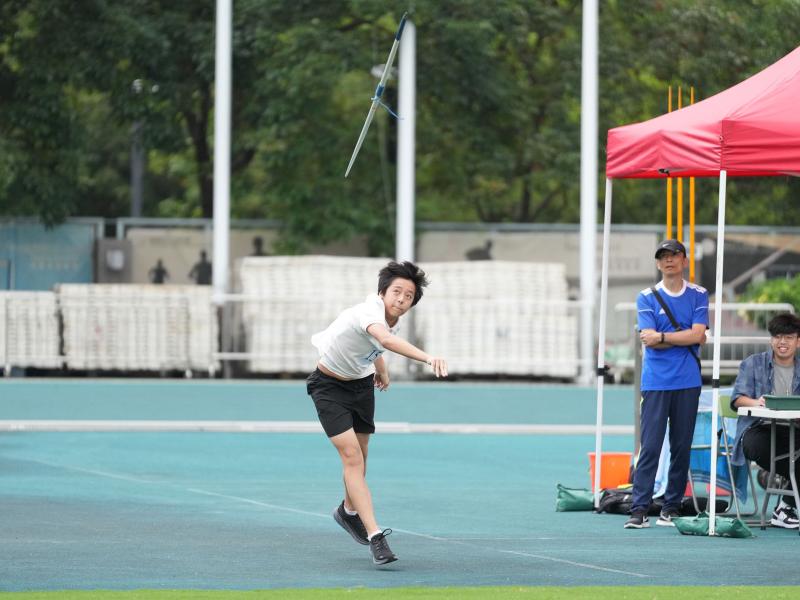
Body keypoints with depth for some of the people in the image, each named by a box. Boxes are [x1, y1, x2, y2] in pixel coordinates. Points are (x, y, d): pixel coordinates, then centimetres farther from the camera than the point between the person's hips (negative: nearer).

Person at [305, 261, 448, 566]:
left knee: (360, 456, 17)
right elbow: (387, 340, -59)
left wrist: (382, 369, 20)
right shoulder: (369, 312, -36)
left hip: (361, 383, 8)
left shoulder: (392, 318, -8)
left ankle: (349, 511, 45)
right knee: (351, 455, -19)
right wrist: (427, 357, -72)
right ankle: (375, 536, -25)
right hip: (329, 386, -8)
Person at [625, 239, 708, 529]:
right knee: (650, 446, -8)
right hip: (655, 382, -2)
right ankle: (639, 510, -10)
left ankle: (672, 507, 10)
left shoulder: (698, 295, 8)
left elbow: (698, 335, -5)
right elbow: (649, 340, -6)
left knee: (681, 447, 3)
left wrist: (662, 336, -7)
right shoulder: (647, 298, 5)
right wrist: (685, 337, -5)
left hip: (688, 382, 2)